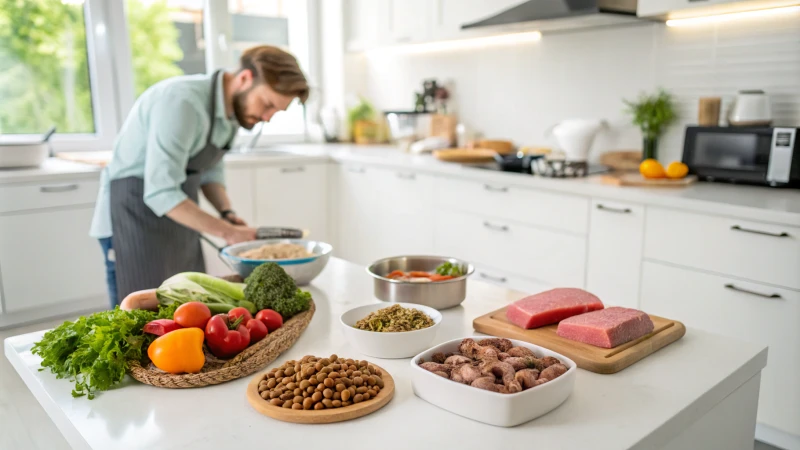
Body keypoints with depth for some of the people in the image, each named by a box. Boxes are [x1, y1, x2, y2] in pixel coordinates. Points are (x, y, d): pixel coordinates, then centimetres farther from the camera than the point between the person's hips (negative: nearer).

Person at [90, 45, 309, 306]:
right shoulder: (183, 102, -25)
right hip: (136, 219, -8)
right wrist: (227, 232, -24)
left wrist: (227, 214, -4)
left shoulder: (235, 106, 1)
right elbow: (160, 194, -28)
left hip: (176, 220, 8)